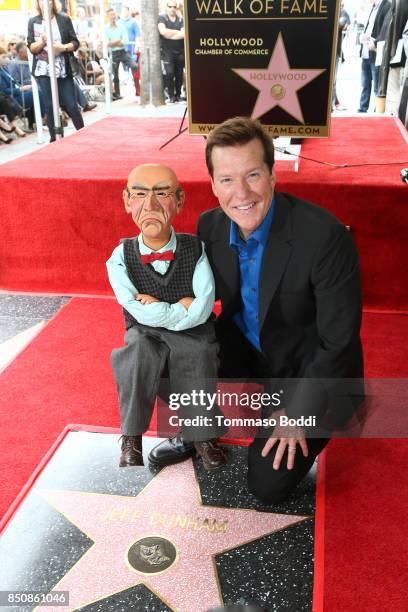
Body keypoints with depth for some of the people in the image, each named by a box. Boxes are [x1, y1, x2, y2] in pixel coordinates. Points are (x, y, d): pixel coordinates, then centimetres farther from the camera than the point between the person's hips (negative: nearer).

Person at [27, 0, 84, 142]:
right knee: (50, 106, 5)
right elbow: (31, 48, 1)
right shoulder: (33, 21, 3)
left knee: (71, 105, 1)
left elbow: (75, 43, 2)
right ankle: (54, 138, 14)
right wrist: (42, 41, -18)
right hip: (43, 71, 1)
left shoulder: (64, 19, 1)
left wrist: (64, 47, -17)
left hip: (63, 70, -1)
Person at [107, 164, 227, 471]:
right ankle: (132, 438, -14)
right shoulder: (121, 257, -8)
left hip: (194, 336, 0)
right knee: (139, 349, -32)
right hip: (145, 338, 0)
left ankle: (201, 435, -1)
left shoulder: (197, 249, -8)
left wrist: (158, 309, -15)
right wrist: (182, 307, -13)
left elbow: (202, 310, -16)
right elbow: (141, 314, -16)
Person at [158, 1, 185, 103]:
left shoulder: (180, 19, 9)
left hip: (180, 50, 3)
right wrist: (178, 32, -4)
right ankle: (171, 96, -5)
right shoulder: (161, 17, 2)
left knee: (179, 73, 5)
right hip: (166, 50, -3)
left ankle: (178, 94, 15)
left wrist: (170, 34, -13)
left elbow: (184, 34, -6)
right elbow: (163, 32, -14)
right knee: (169, 73, -12)